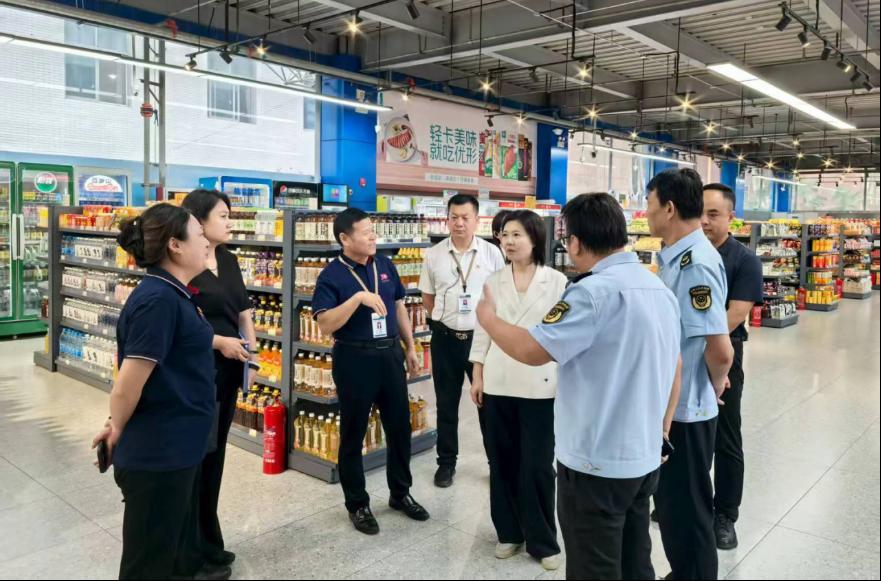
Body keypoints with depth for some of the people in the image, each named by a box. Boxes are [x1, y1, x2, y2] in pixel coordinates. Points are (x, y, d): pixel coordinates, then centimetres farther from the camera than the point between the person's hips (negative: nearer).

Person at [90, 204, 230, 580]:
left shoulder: (173, 294, 7)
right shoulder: (159, 300, -25)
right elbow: (128, 385, -24)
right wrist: (117, 432, -7)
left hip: (176, 445, 9)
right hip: (158, 452, -9)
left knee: (180, 532, 28)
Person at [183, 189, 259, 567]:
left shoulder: (229, 261, 9)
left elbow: (244, 313, 13)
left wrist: (252, 357, 6)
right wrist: (218, 341, -19)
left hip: (229, 369, 8)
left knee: (215, 452, 16)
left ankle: (207, 539, 31)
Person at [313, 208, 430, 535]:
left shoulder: (385, 265, 6)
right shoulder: (331, 276, -11)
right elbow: (325, 325, -20)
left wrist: (410, 347, 14)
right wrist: (358, 297, -29)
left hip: (390, 354, 5)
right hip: (354, 359, -5)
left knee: (400, 426, 14)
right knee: (353, 434, 8)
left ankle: (401, 493, 33)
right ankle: (357, 504, 24)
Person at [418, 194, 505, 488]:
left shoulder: (491, 253, -3)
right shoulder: (434, 254, 0)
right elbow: (428, 295, 9)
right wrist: (444, 320, 5)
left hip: (483, 336, -1)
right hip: (445, 338, 1)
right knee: (446, 403, 12)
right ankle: (446, 462, 26)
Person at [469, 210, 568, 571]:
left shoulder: (557, 282, -3)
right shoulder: (493, 282, 6)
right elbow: (482, 331, 8)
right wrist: (477, 376, 6)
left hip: (539, 385, -3)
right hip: (498, 383, 3)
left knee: (537, 466, 2)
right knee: (502, 461, 11)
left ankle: (542, 540, 19)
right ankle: (508, 532, 27)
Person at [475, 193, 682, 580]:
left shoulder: (594, 291, -22)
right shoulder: (660, 288, 7)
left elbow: (531, 350, -24)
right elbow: (675, 369, 14)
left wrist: (488, 318, -6)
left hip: (596, 463, -9)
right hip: (644, 457, 9)